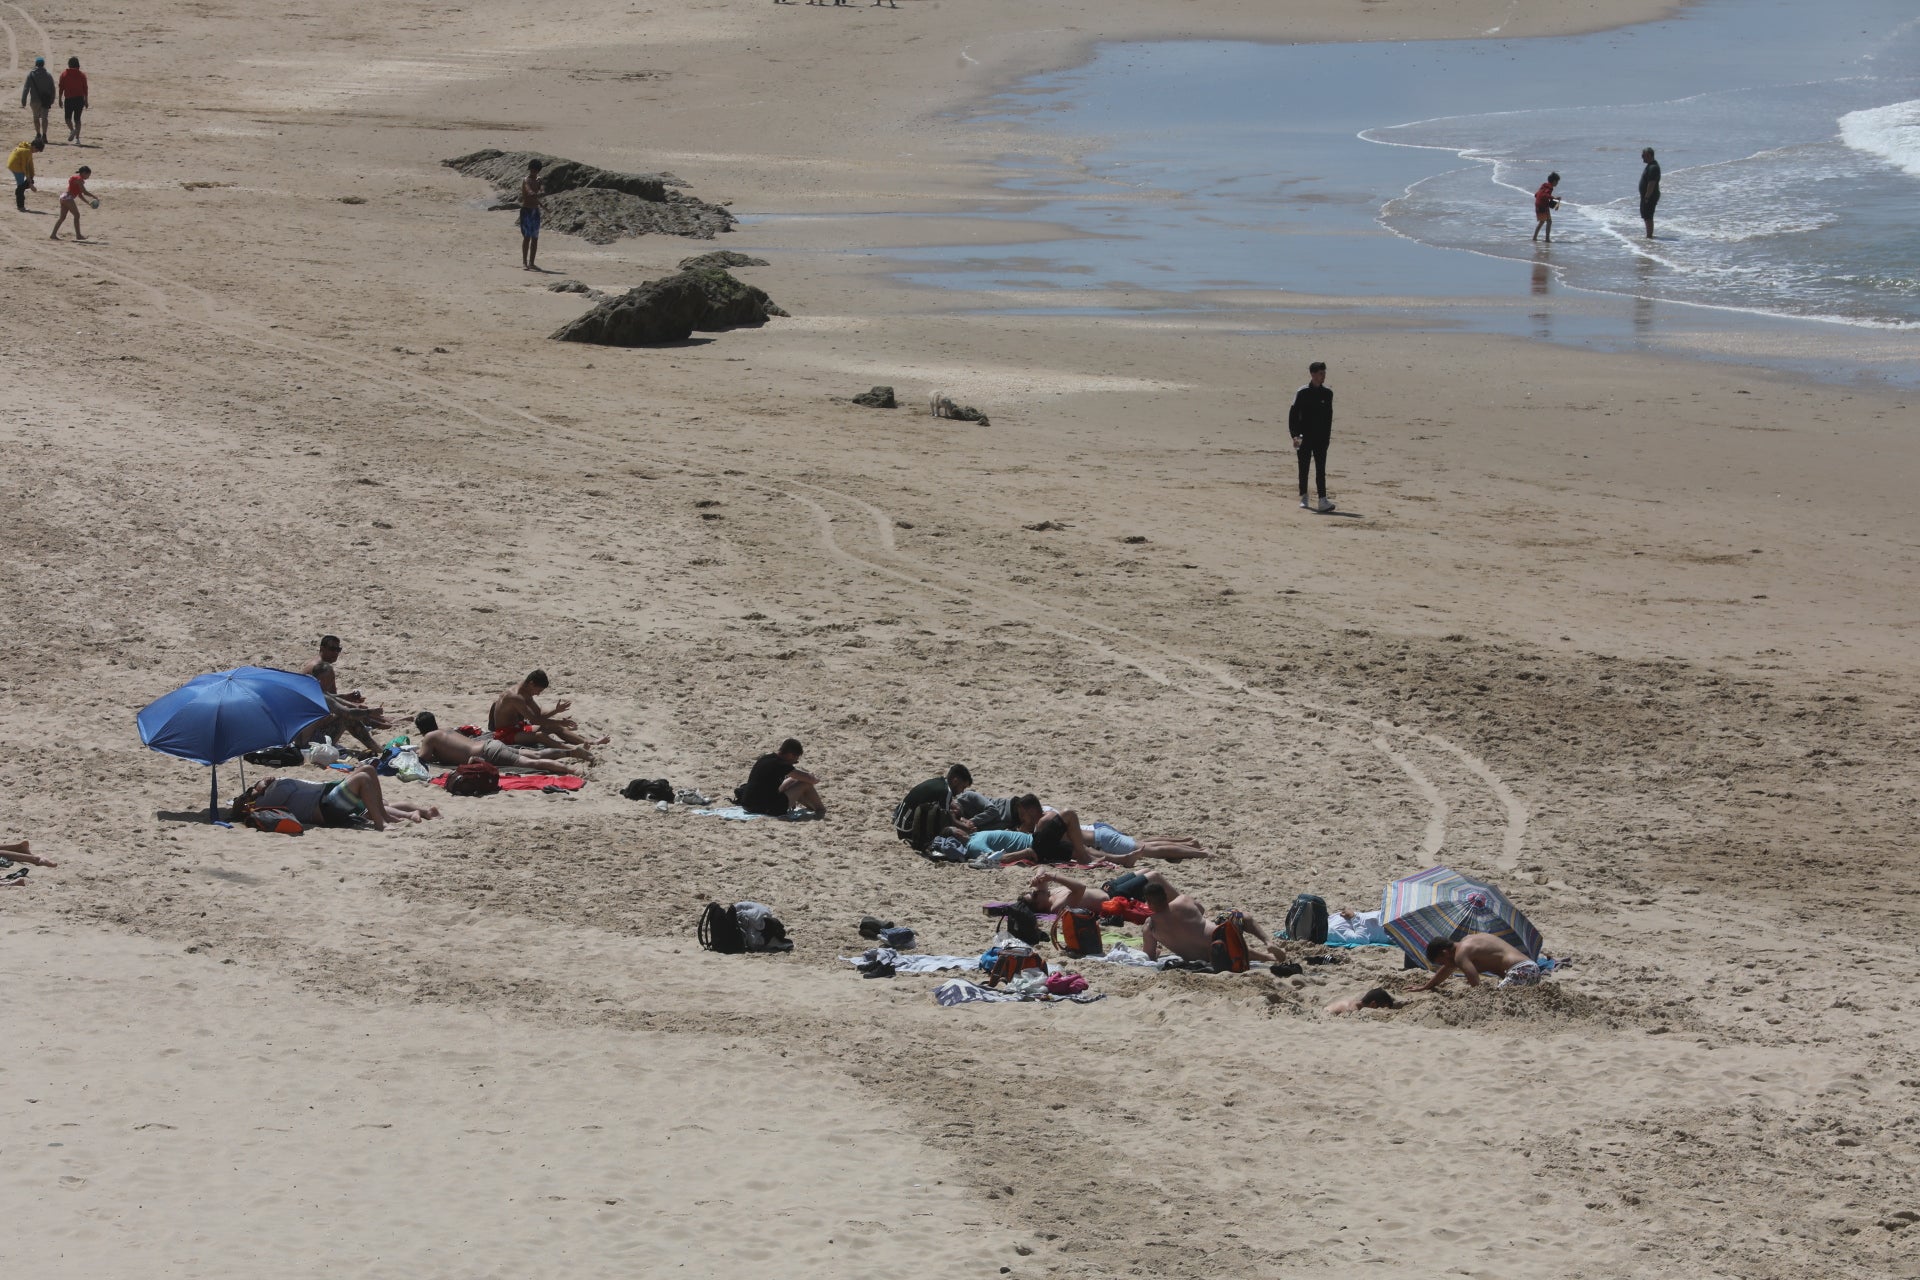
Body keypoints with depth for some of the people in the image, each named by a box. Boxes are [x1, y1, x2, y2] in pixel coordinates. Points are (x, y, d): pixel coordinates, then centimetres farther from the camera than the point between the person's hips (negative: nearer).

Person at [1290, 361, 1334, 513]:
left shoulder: (1327, 393, 5)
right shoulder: (1302, 393, -6)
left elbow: (1329, 415, 14)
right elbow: (1293, 414, -5)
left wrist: (1327, 435, 12)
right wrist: (1295, 435, -13)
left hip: (1321, 438, 2)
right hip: (1304, 437, -2)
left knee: (1321, 469, -5)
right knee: (1304, 469, 7)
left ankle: (1323, 500, -11)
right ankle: (1304, 499, 20)